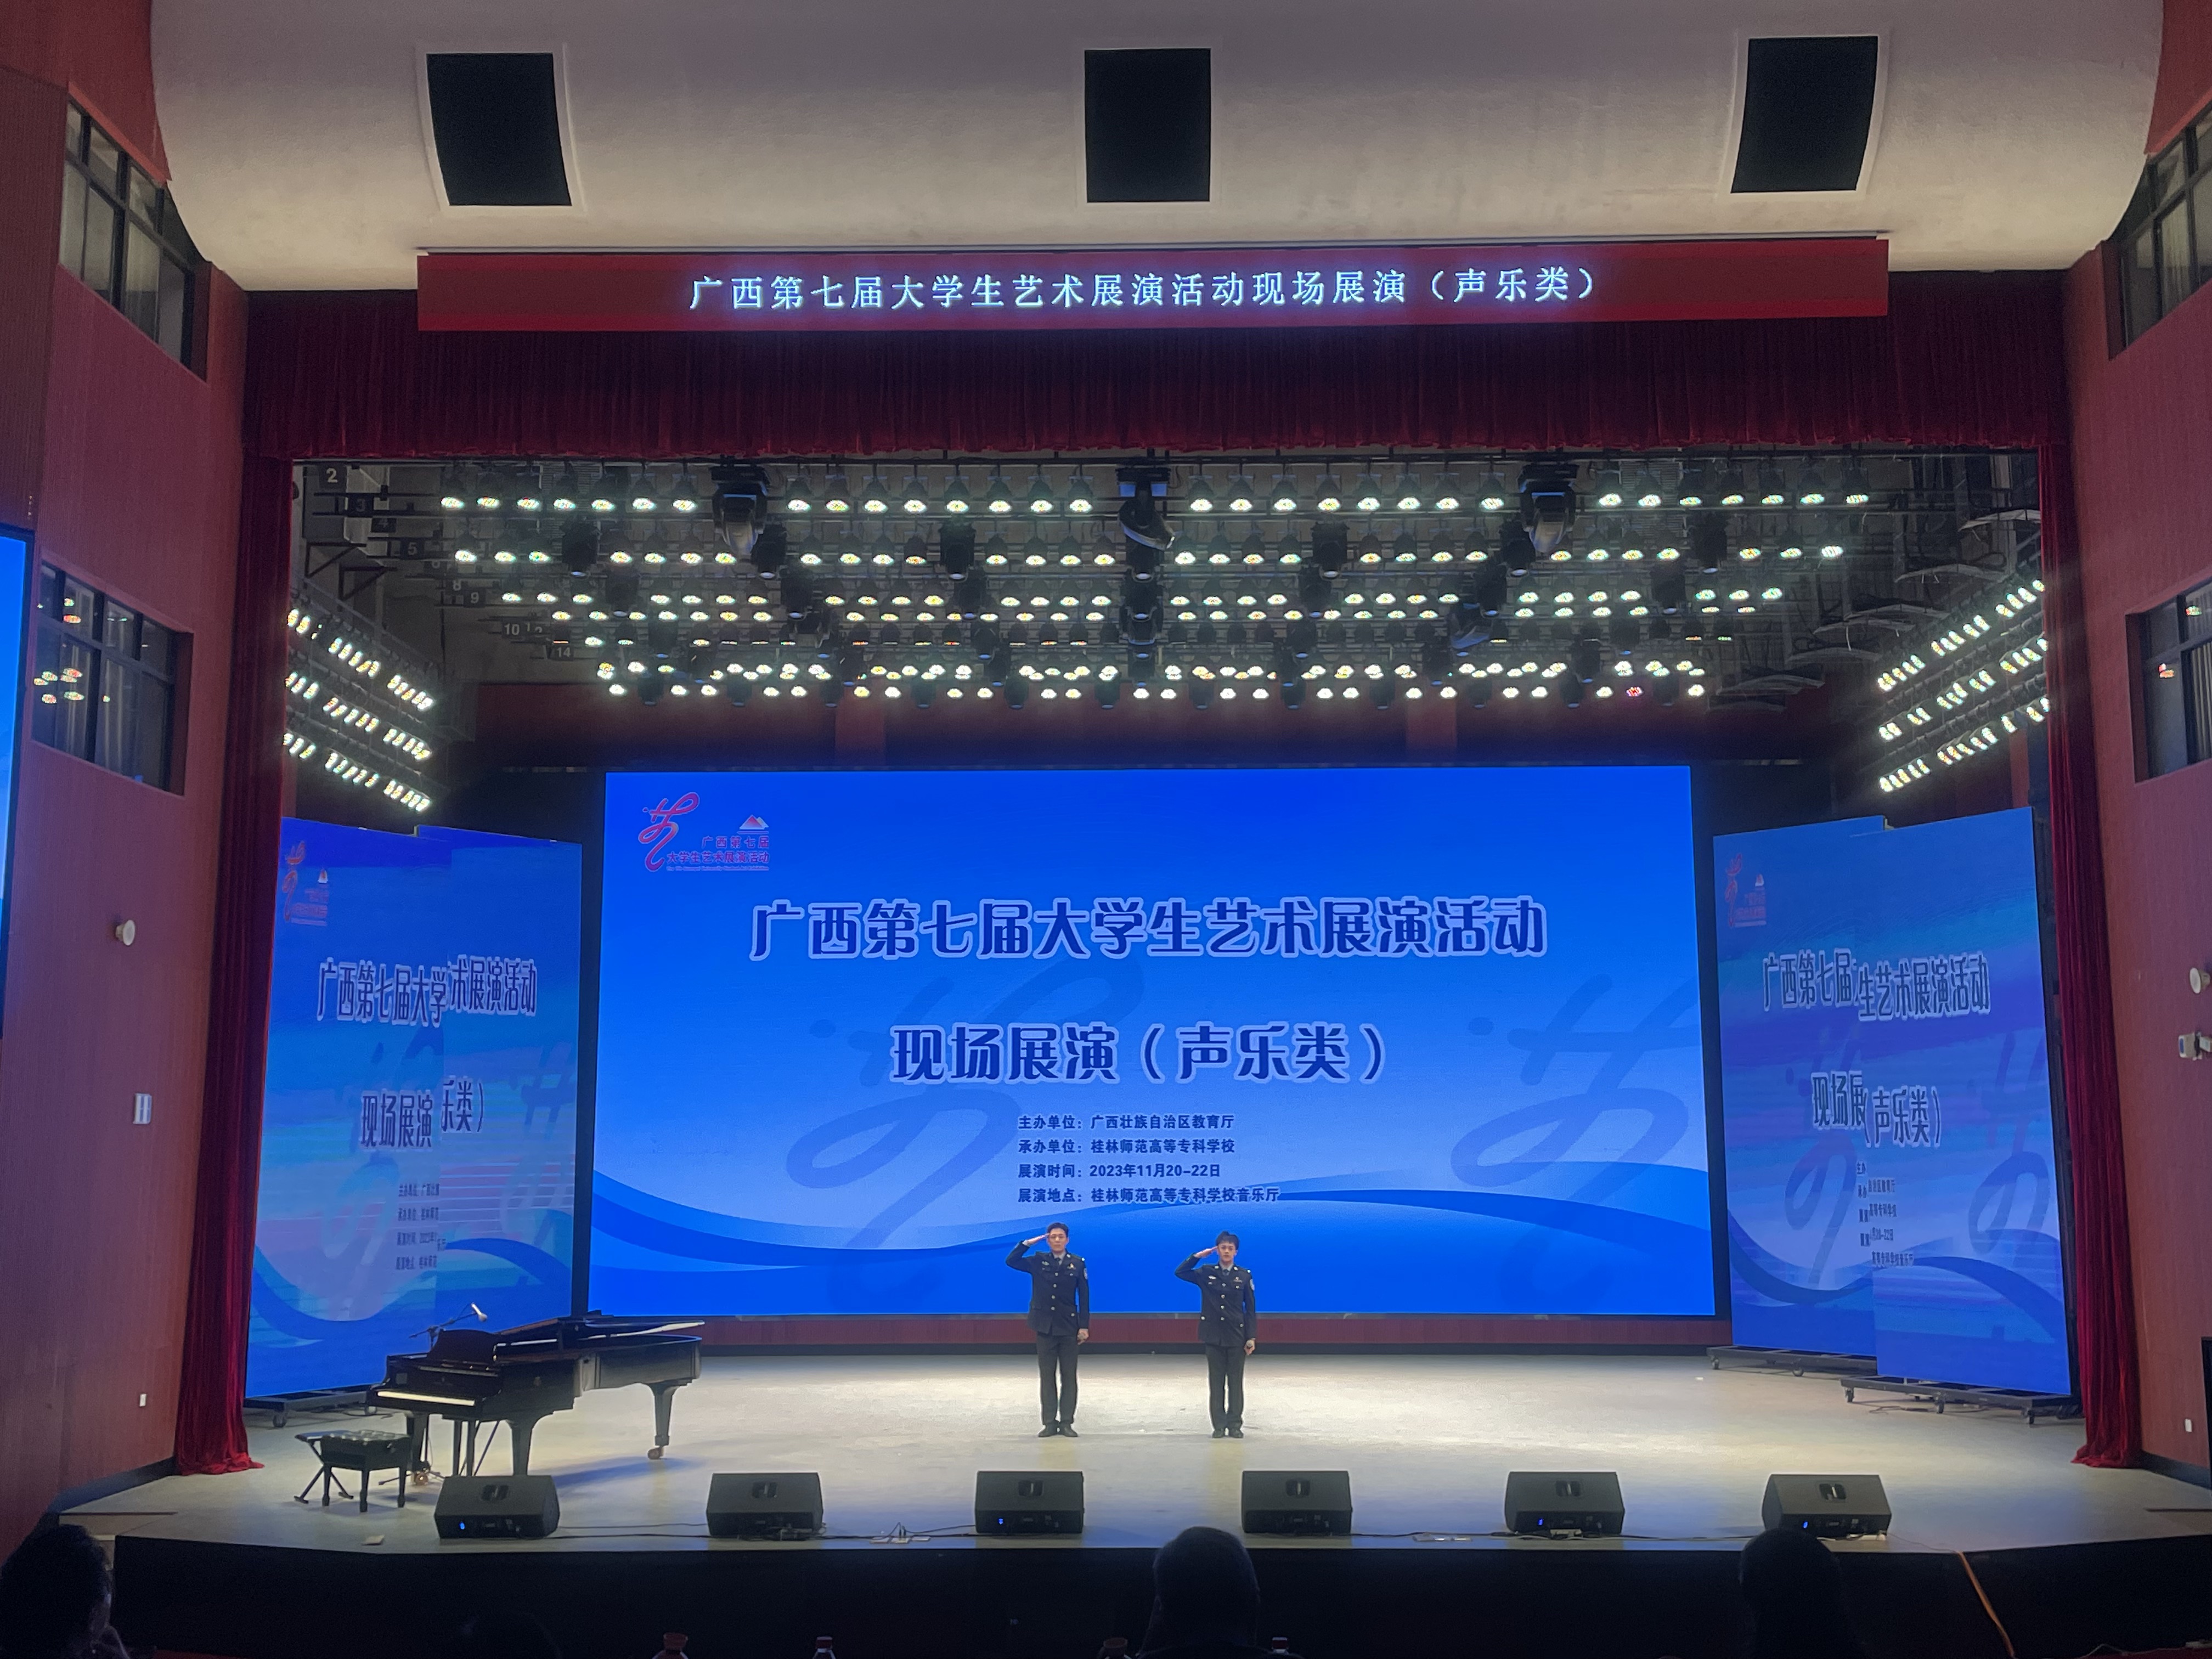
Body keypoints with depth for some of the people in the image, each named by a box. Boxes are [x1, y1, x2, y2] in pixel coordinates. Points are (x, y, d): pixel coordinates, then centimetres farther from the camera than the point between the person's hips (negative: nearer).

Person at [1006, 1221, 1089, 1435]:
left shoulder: (1078, 1264, 1)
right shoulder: (1038, 1262, 3)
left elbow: (1084, 1297, 0)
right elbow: (1011, 1261, -7)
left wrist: (1084, 1326, -4)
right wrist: (1029, 1243, -10)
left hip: (1069, 1327, -1)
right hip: (1045, 1327, 1)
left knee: (1068, 1376, 3)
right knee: (1047, 1376, 4)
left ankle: (1067, 1423, 9)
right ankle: (1050, 1423, 9)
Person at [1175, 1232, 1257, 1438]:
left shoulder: (1244, 1275, 2)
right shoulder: (1206, 1273, 4)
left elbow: (1251, 1308, 2)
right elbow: (1180, 1273, -1)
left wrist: (1252, 1337, -4)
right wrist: (1198, 1255, -6)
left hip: (1236, 1336, -1)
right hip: (1213, 1336, 1)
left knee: (1235, 1382, 3)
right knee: (1216, 1382, 4)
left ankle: (1235, 1425, 10)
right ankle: (1219, 1425, 10)